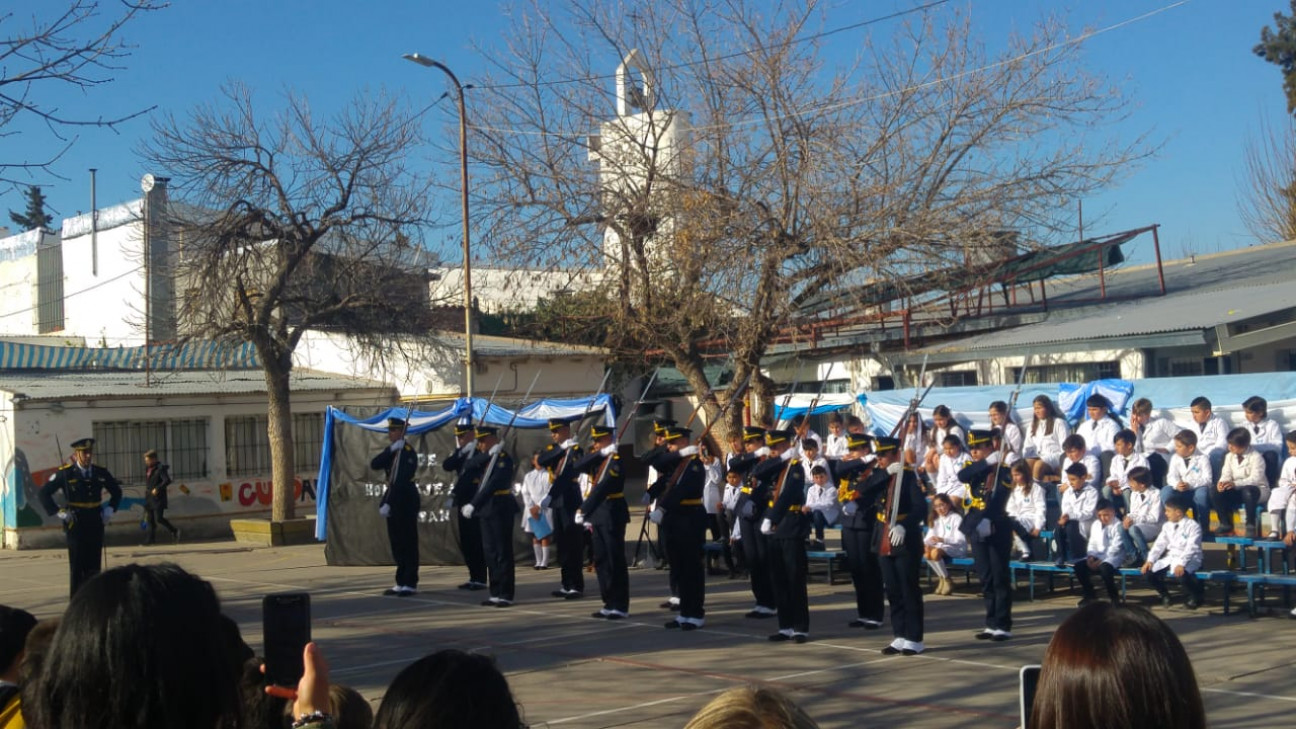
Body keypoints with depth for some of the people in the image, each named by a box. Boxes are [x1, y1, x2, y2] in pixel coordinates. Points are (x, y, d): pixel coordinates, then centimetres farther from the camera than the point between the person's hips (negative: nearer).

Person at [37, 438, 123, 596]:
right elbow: (44, 493, -3)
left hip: (96, 524, 3)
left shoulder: (101, 472, 4)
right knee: (77, 566, 0)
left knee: (94, 566, 6)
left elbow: (116, 491, 20)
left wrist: (110, 509, 7)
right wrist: (58, 512, -7)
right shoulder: (65, 473, -7)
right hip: (75, 525, -3)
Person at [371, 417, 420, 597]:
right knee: (396, 543, 11)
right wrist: (391, 450, -12)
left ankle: (410, 584, 0)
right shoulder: (391, 452, 14)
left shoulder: (408, 452, -14)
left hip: (406, 502, -9)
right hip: (394, 502, 9)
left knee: (408, 543, -4)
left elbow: (402, 482, -21)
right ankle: (401, 582, 18)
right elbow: (374, 465, -1)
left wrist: (388, 503, -23)